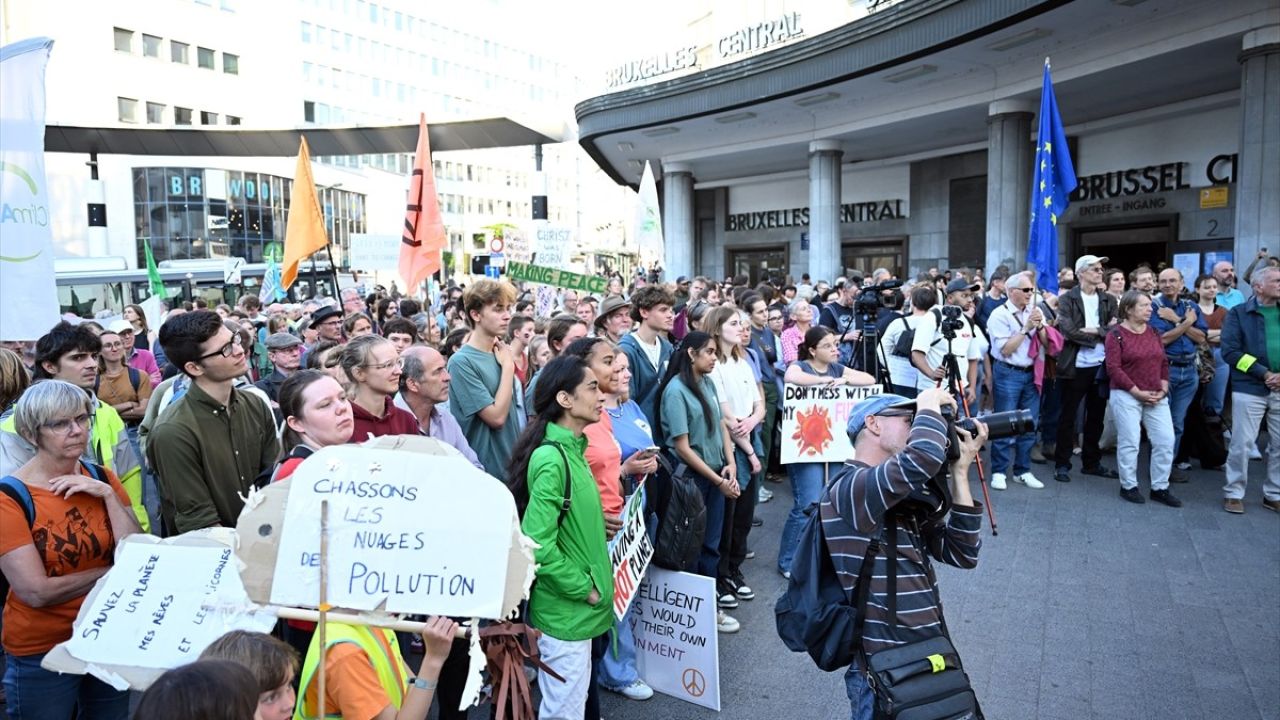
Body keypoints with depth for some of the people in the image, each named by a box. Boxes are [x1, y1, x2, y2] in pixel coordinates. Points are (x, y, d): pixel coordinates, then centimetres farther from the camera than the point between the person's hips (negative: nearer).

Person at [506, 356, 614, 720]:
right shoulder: (551, 459, -23)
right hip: (565, 608, -9)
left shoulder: (572, 449, 5)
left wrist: (592, 586, 11)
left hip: (579, 605, 9)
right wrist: (585, 589, -17)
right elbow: (538, 546, -27)